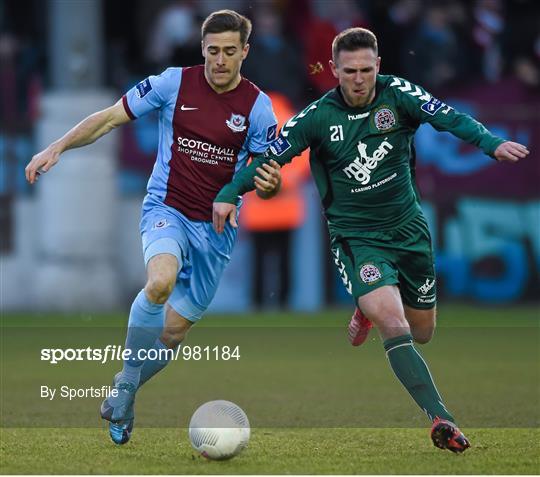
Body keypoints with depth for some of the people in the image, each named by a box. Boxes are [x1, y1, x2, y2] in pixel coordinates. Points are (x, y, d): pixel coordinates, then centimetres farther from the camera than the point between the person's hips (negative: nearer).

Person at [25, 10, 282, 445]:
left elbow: (265, 174, 0)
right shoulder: (174, 83, -5)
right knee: (160, 283, -34)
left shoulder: (257, 106, -4)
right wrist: (58, 147, -10)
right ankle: (127, 380, -16)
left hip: (217, 227, 2)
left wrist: (270, 183, -25)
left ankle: (124, 394, 31)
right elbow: (110, 118, 1)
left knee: (175, 330, 5)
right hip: (167, 210, -2)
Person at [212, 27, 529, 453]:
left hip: (409, 230, 3)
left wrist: (493, 143, -38)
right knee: (395, 327, -24)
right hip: (356, 238, -3)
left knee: (422, 333, 18)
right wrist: (229, 194, -15)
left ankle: (371, 309, 51)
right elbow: (271, 156, -4)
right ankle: (441, 418, -26)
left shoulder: (396, 95, -9)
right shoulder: (319, 117, -10)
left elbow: (448, 118, -22)